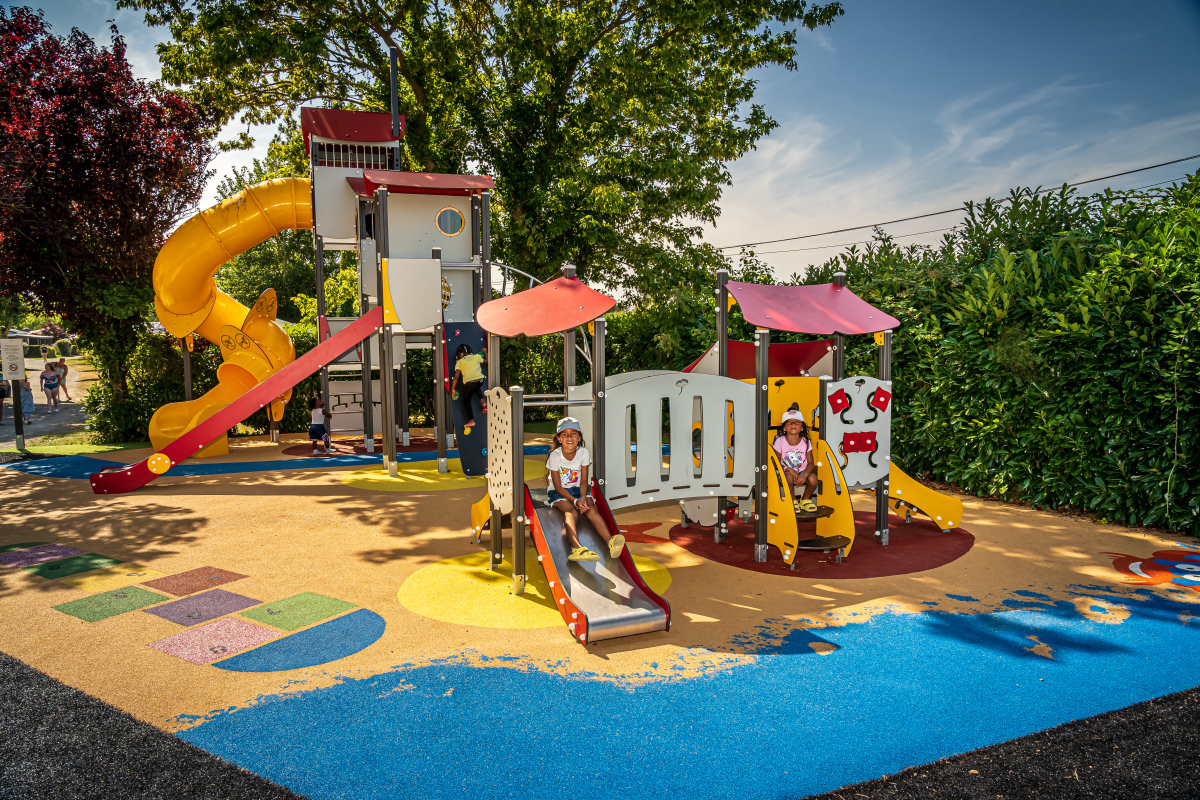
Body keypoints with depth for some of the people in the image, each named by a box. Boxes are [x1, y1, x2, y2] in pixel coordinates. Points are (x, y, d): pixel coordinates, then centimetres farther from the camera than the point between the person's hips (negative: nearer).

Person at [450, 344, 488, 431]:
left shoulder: (459, 362, 9)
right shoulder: (477, 357, 13)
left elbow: (456, 376, 3)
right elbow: (487, 362, 29)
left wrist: (453, 389, 11)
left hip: (469, 383, -3)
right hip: (480, 380, 3)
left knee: (466, 401, 18)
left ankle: (471, 420, 5)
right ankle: (483, 401, 22)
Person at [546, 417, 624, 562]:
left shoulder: (584, 453, -5)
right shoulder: (555, 456, -14)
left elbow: (583, 480, -1)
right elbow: (558, 487, -14)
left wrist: (582, 497, -21)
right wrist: (575, 501, -25)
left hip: (576, 490, 3)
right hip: (558, 492, -3)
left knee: (591, 508, -26)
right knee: (571, 511, -33)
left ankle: (610, 542, -42)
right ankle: (577, 549, -55)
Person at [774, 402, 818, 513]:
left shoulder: (806, 442, -3)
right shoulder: (780, 442, -8)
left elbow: (810, 463, -5)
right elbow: (776, 463, -8)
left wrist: (804, 475, -24)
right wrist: (789, 469, -25)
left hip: (802, 472, 2)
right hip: (786, 472, -2)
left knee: (813, 478, -28)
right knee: (789, 477, -36)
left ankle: (805, 499, 3)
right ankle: (792, 501, -8)